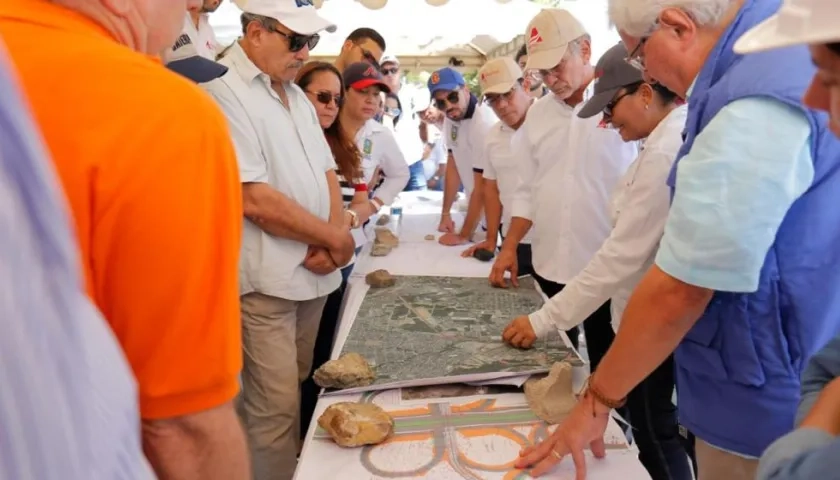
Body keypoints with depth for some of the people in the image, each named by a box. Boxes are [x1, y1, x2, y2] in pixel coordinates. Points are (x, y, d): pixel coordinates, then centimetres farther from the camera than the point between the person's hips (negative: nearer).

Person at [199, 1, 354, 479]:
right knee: (277, 406, 1)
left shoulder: (296, 93, 14)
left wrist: (332, 240, -4)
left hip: (316, 271, 8)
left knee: (300, 393, 18)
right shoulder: (222, 92, -13)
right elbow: (253, 199, -20)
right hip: (266, 278, -8)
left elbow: (326, 170, 14)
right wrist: (336, 238, -10)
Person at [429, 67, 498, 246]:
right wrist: (445, 213, 7)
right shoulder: (451, 117, -2)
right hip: (478, 213, 7)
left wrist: (464, 235, -16)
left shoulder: (484, 125, -26)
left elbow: (482, 187, -23)